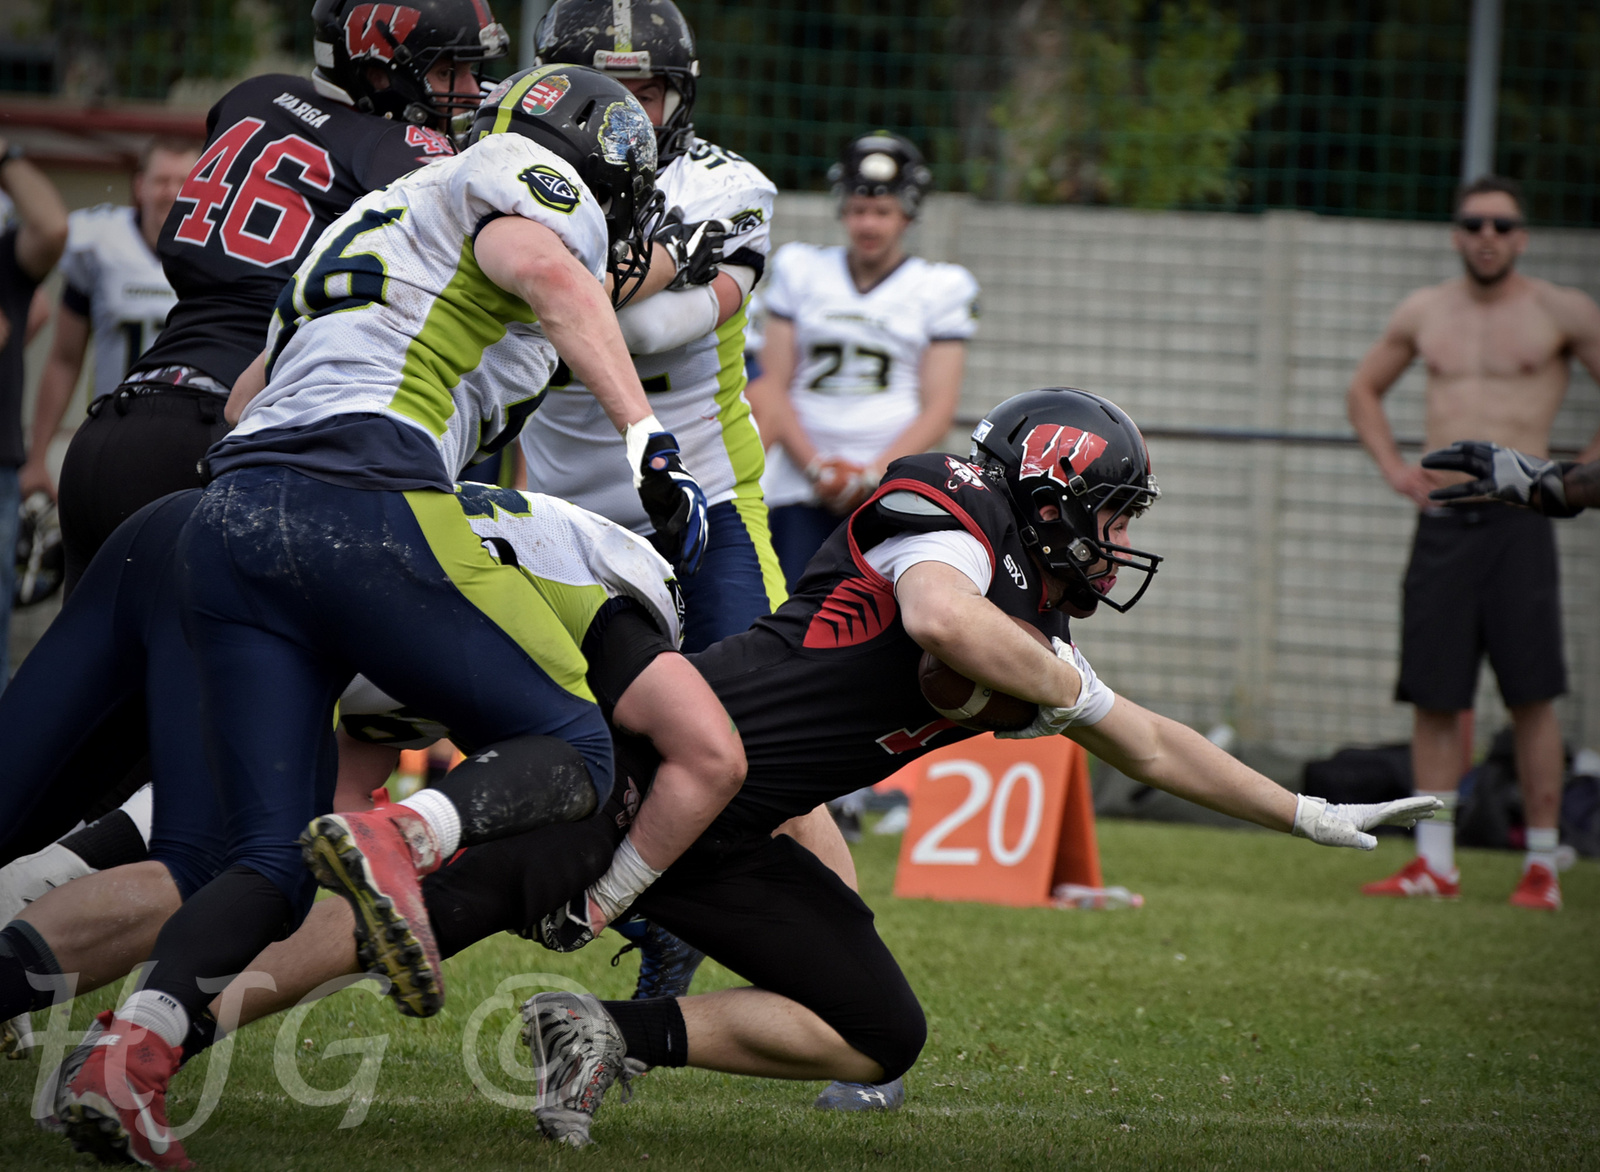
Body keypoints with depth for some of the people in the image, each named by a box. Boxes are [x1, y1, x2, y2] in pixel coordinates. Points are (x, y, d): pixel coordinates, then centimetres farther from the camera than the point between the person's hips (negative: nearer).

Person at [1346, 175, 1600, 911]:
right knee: (1432, 697, 2)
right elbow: (1364, 389, 28)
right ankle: (1434, 863, 7)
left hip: (1517, 523, -4)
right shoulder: (1424, 313, 13)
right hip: (1441, 521, 4)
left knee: (1532, 698, -6)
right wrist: (1392, 467, 13)